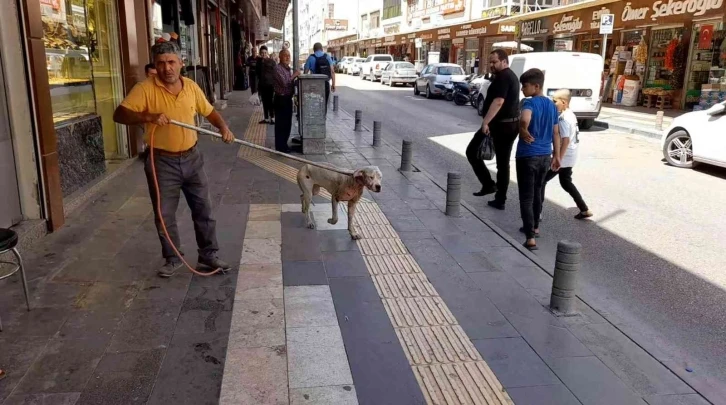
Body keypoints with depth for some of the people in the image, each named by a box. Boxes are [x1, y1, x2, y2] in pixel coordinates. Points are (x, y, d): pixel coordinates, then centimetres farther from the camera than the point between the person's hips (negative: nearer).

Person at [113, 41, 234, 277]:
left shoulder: (191, 87, 1)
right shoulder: (146, 89, -12)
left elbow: (209, 111, 14)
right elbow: (119, 115, -18)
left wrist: (223, 127, -4)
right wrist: (149, 117, -32)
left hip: (191, 158, 3)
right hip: (162, 162, -3)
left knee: (203, 209, 10)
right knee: (164, 215, 6)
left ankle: (208, 254, 26)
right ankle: (172, 259, 25)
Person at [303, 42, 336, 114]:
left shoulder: (311, 58, -2)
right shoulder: (327, 57, 4)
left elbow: (306, 72, -5)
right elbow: (332, 71, -3)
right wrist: (333, 84, 1)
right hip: (326, 84, 2)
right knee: (324, 104, 12)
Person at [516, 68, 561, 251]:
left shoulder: (529, 103, -15)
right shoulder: (552, 105, 8)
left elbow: (524, 119, -39)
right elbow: (555, 133, 13)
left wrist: (523, 131, -20)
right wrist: (556, 155, 20)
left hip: (528, 155, -7)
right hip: (545, 156, 7)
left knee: (526, 197, -3)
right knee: (537, 192, 23)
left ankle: (531, 238, -7)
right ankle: (534, 226, 38)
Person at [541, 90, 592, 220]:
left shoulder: (563, 119, -20)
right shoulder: (571, 115, 10)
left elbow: (566, 141, -26)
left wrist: (558, 159, -24)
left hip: (563, 157, -10)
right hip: (570, 156, 10)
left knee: (541, 180, -1)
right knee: (566, 182, 22)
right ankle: (584, 210, 25)